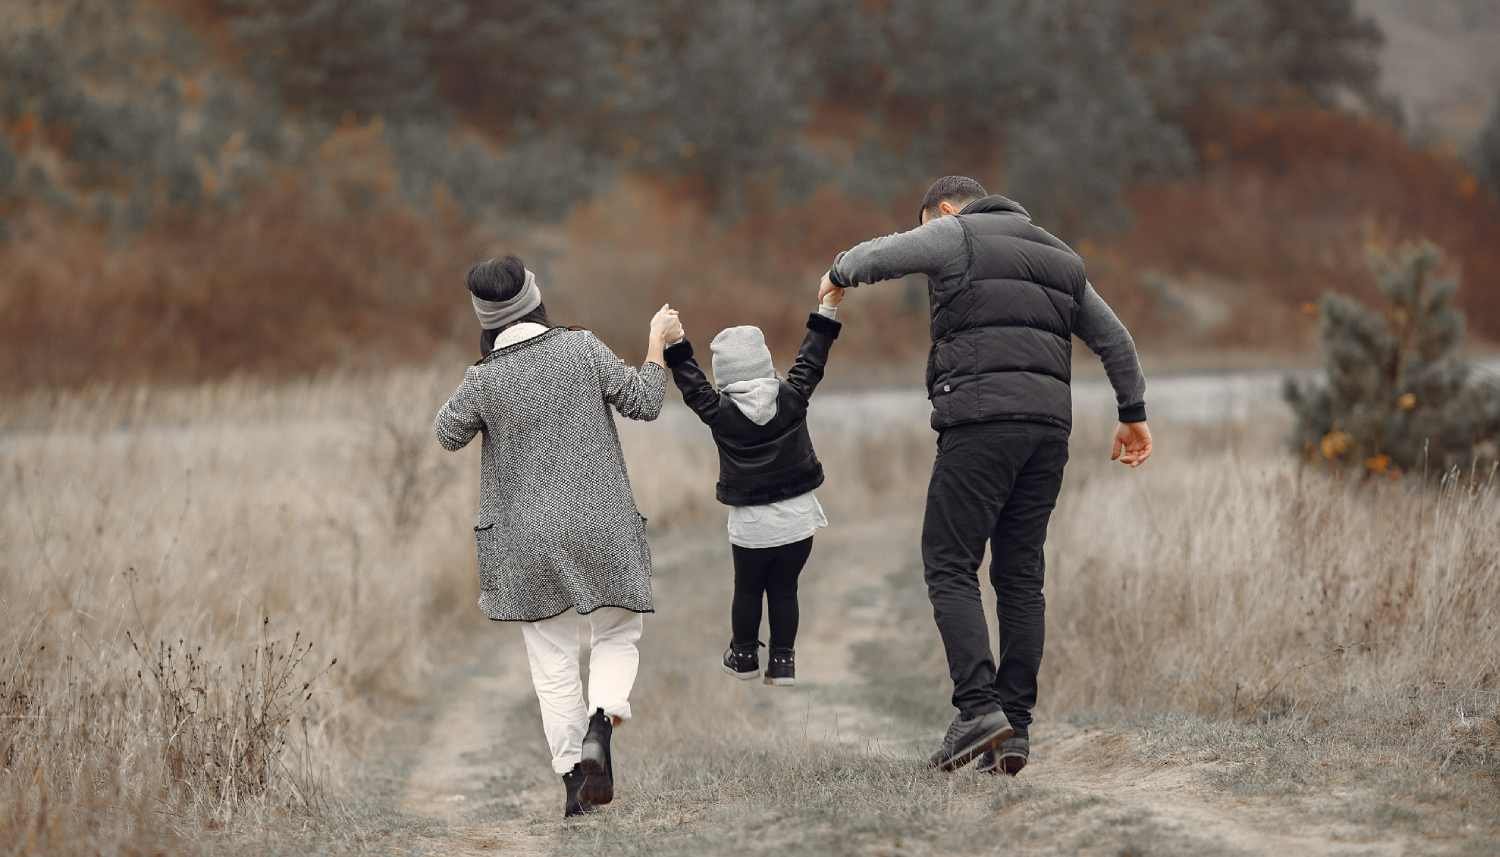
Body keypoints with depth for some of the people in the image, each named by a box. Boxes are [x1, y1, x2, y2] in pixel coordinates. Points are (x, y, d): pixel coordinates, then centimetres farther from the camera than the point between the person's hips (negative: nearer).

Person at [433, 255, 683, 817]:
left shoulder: (485, 380, -10)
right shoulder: (581, 348, -8)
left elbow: (448, 434, 7)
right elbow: (642, 402, -2)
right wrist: (658, 342, 12)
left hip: (528, 537, 0)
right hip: (599, 528, 0)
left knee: (553, 660, 10)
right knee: (617, 635, 15)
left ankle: (573, 780, 7)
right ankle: (601, 722, -15)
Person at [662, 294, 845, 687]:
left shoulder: (719, 411, -11)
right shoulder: (791, 398, -6)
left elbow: (692, 383, 2)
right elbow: (811, 360, 4)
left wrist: (674, 346, 11)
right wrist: (828, 308, 11)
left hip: (751, 524, -1)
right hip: (797, 520, 2)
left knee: (747, 591, 16)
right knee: (784, 590, 11)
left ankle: (744, 655, 28)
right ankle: (783, 661, 12)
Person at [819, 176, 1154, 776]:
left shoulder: (957, 235, 5)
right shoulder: (1058, 257, 25)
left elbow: (875, 257, 2)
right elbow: (1114, 339, 27)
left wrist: (837, 276, 25)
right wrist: (1133, 413, 33)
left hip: (981, 418, -6)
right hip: (1050, 425, 6)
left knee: (950, 566, -4)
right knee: (1021, 575, 7)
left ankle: (978, 707, -19)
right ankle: (1014, 730, 2)